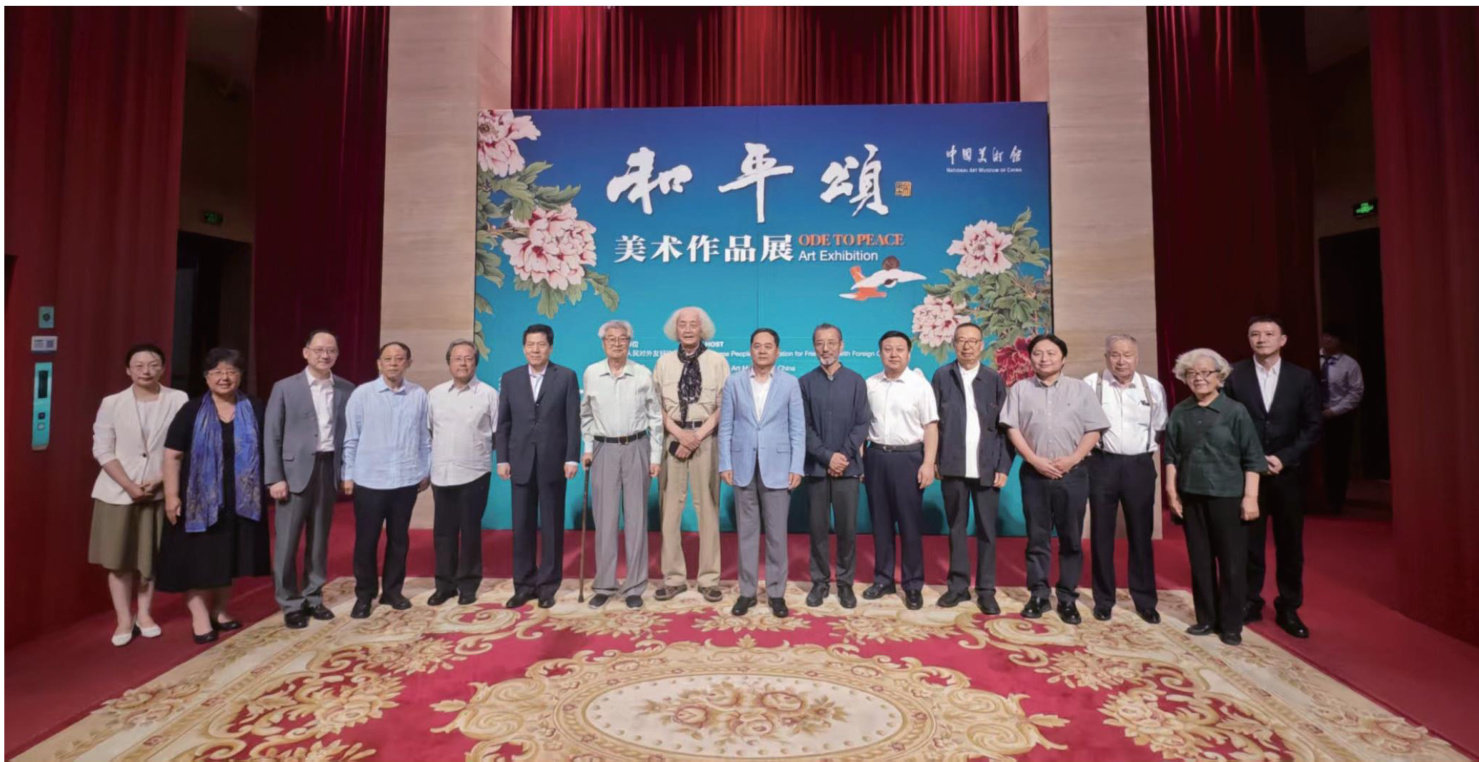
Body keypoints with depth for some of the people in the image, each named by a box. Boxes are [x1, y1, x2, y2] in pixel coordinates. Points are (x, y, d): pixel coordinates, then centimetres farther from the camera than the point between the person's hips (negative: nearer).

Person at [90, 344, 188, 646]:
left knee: (150, 555, 9)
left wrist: (159, 480, -13)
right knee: (118, 558, 5)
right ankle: (124, 619, 17)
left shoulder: (179, 400, -6)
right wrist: (129, 485, -13)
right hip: (117, 492, 1)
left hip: (159, 492, -1)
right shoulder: (111, 403, -2)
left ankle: (144, 614, 23)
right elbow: (102, 450, -3)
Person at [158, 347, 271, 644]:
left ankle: (219, 610, 28)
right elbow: (172, 455, -5)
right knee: (197, 557, 3)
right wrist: (171, 495, -11)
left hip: (240, 499, 2)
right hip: (200, 498, -2)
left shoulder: (255, 410, 2)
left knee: (228, 556, 13)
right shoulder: (192, 411, -4)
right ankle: (199, 616, 15)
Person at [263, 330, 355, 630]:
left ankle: (313, 597, 24)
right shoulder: (285, 388, -1)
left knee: (320, 538, 11)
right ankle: (290, 603, 16)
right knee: (287, 540, 3)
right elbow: (271, 435, -2)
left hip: (329, 468, 2)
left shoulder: (346, 389, 5)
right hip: (295, 470, -2)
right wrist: (274, 478, -7)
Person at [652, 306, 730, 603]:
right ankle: (673, 578, 14)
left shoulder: (717, 361, 4)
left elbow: (724, 406, -1)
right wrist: (679, 434, -8)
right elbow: (657, 405, 5)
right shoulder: (664, 362, 9)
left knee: (707, 508, 2)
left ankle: (709, 579, 12)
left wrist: (697, 436, -10)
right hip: (672, 437, 2)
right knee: (670, 507, 3)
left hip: (706, 438, -2)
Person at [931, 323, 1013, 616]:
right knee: (956, 527, 9)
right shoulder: (942, 376, 3)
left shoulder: (994, 379, 5)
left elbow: (1005, 426, 3)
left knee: (987, 529, 6)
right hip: (953, 467, 0)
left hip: (987, 468, 0)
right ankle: (958, 585, 19)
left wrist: (1003, 467, -3)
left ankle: (986, 589, 16)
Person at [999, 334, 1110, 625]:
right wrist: (1035, 460, -10)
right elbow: (1012, 429, 1)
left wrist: (1072, 459, -11)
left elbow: (1094, 430, 2)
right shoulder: (1020, 389, 6)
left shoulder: (1080, 388, 6)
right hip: (1034, 473, 0)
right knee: (1037, 537, 6)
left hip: (1072, 473, 0)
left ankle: (1067, 598, 15)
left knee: (1071, 538, 5)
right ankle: (1038, 595, 15)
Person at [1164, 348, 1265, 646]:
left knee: (1231, 562, 4)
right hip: (1191, 496, 3)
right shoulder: (1179, 413, 5)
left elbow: (1252, 458, -5)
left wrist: (1250, 496, -10)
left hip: (1228, 496, -3)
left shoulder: (1235, 411, -4)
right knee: (1199, 560, 10)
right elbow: (1171, 455, 8)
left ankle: (1231, 625, 17)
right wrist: (1171, 490, 4)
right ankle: (1206, 618, 23)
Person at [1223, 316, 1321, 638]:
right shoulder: (1234, 375, -3)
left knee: (1290, 544, 9)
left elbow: (1312, 427, 1)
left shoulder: (1302, 378, 2)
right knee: (1248, 542, 6)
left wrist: (1283, 458, -11)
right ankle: (1249, 603, 21)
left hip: (1287, 473, 1)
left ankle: (1288, 609, 23)